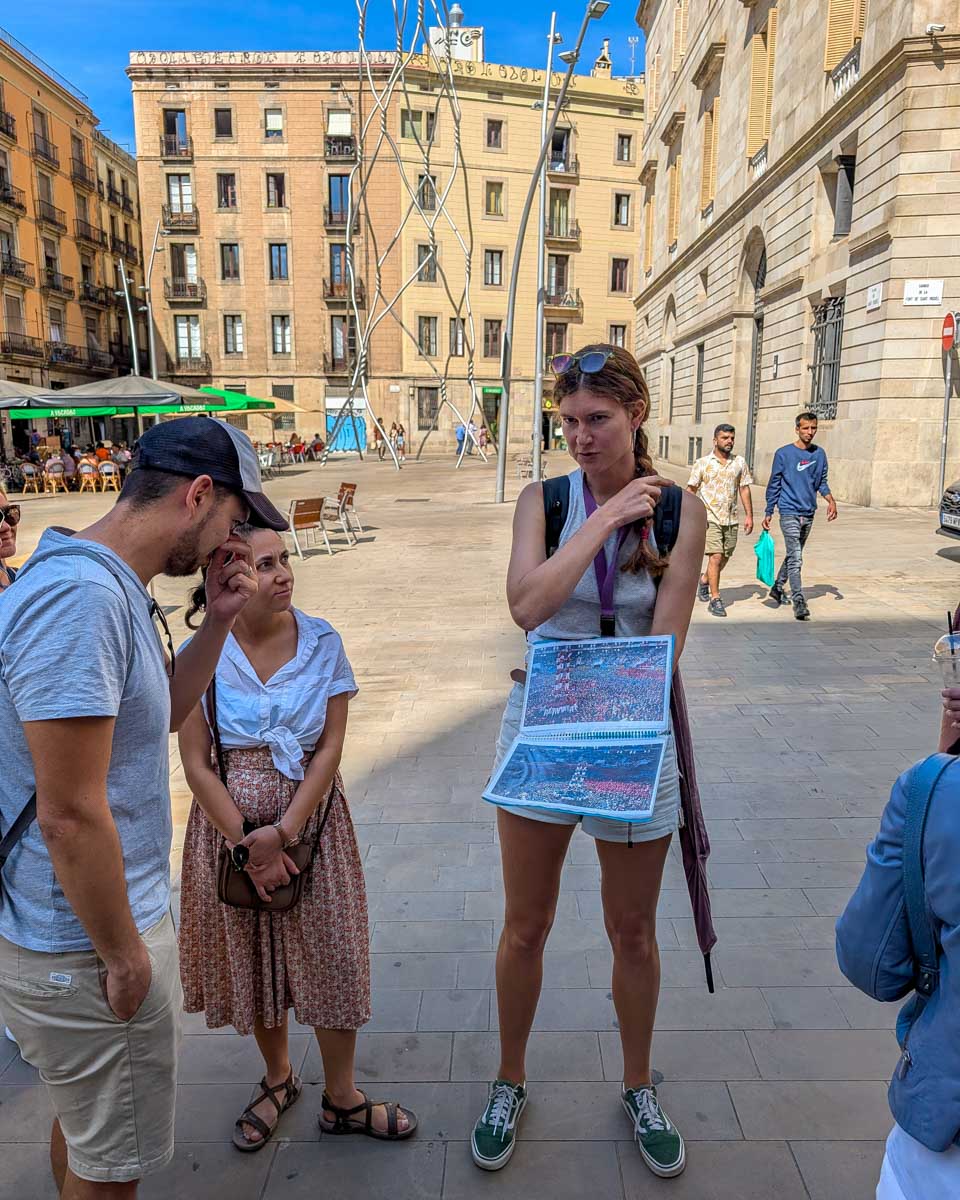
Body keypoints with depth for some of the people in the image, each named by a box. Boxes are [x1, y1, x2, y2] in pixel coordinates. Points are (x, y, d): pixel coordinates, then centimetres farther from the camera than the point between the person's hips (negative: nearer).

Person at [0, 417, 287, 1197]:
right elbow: (70, 814, -28)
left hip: (78, 931, 9)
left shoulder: (109, 586, 3)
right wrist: (124, 956, -16)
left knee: (84, 1125, 28)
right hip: (85, 949, -9)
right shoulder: (82, 597, -28)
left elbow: (162, 713, 14)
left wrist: (219, 622, 1)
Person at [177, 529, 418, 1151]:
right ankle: (279, 1078, 42)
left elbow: (331, 747, -9)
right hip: (230, 823, 0)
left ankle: (342, 1098, 31)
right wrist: (247, 843, -12)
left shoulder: (321, 640, -8)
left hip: (311, 817, 0)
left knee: (330, 956, 7)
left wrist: (283, 831, -15)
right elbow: (195, 762, -8)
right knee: (253, 957, 15)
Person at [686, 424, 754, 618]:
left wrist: (749, 516, 5)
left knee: (725, 558, 11)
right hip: (710, 517, -4)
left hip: (731, 519, 4)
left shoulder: (740, 462, 8)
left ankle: (704, 580, 39)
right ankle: (715, 600, -5)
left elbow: (744, 489, 11)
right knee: (716, 556, -12)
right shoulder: (702, 463, 0)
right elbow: (691, 490, 2)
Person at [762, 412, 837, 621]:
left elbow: (822, 482, 15)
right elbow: (774, 484, 0)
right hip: (789, 513, -5)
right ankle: (799, 602, -11)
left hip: (809, 513, 5)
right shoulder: (784, 453, -5)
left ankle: (778, 588, 34)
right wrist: (768, 513, 1)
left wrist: (831, 500, -3)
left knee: (793, 555, 16)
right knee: (795, 559, -12)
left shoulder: (819, 454, 8)